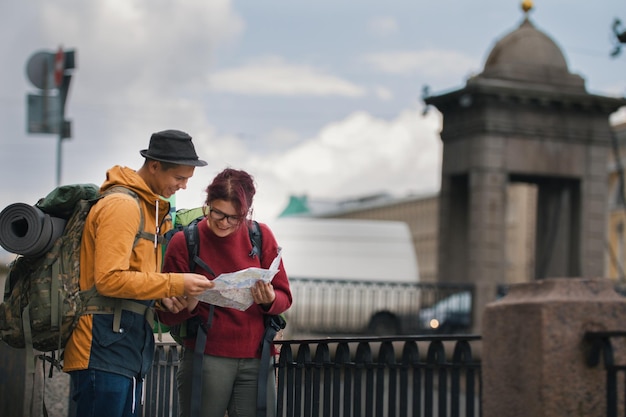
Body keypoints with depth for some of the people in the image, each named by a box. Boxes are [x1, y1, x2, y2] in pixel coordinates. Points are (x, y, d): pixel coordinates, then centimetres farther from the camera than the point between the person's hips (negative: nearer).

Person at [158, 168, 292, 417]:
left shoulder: (261, 236, 3)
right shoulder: (183, 242, -2)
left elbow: (284, 297, 7)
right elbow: (167, 316, 4)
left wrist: (270, 300, -16)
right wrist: (186, 307, -18)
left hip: (256, 360, 2)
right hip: (206, 359, -2)